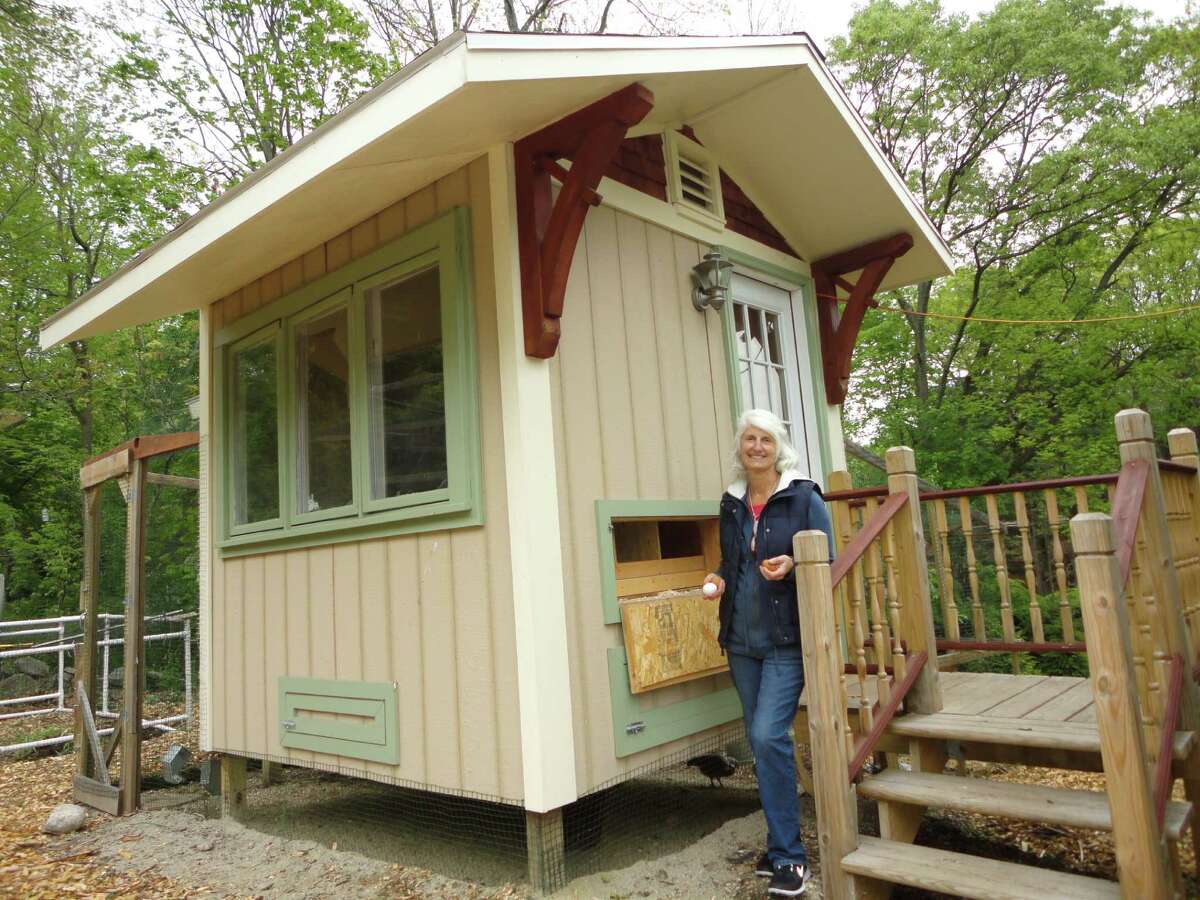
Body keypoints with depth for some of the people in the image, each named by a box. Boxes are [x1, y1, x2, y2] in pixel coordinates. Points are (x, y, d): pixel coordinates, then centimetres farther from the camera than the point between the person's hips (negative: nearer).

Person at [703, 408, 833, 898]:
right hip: (742, 640, 6)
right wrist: (719, 580, -1)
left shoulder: (804, 496, -5)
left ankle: (788, 857, 1)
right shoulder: (731, 503, 10)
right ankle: (782, 845, 28)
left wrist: (791, 567, -22)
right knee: (761, 740, 12)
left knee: (768, 736, -14)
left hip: (787, 639, -5)